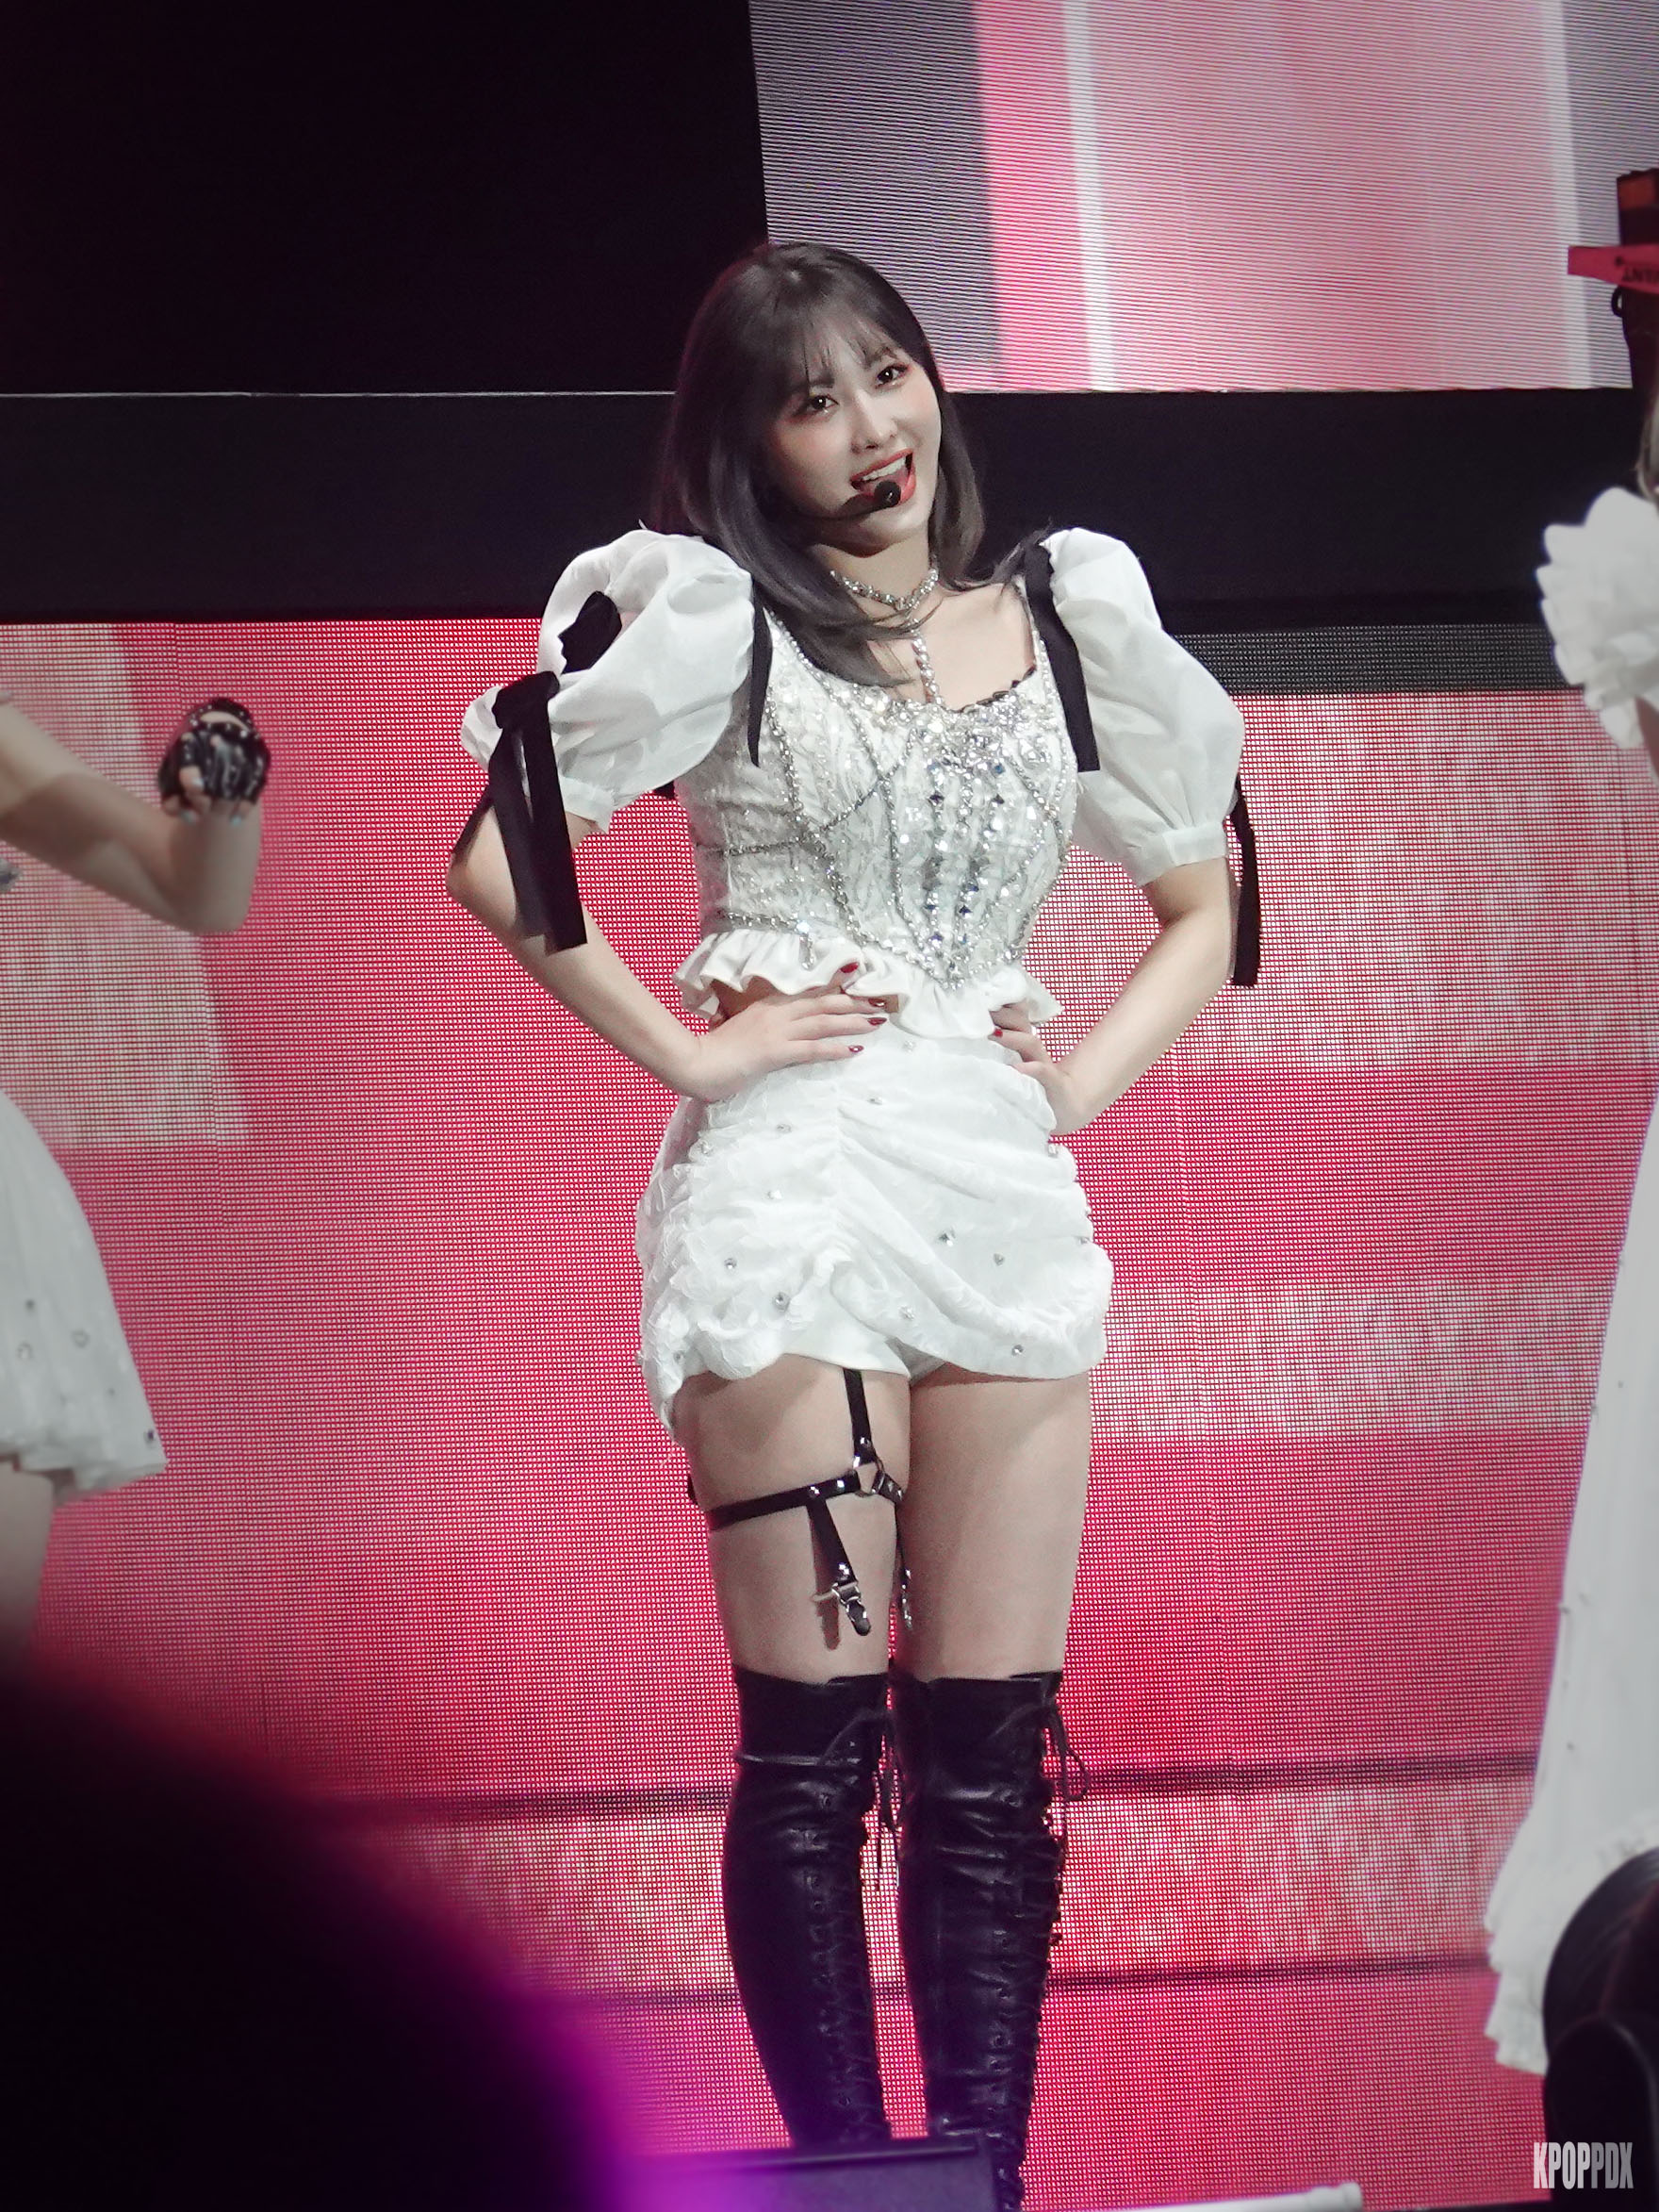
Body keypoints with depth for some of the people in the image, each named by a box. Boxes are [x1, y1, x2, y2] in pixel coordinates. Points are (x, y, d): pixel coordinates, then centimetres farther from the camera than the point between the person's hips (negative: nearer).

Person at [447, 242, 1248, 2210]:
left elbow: (1203, 903, 22)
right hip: (790, 1188, -4)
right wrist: (683, 1050, -8)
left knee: (991, 1751, 2)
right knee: (813, 1737, -4)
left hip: (1007, 1197, 4)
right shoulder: (720, 627, 2)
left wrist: (1092, 1073, 7)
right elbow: (497, 861, -5)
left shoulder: (1060, 627, 13)